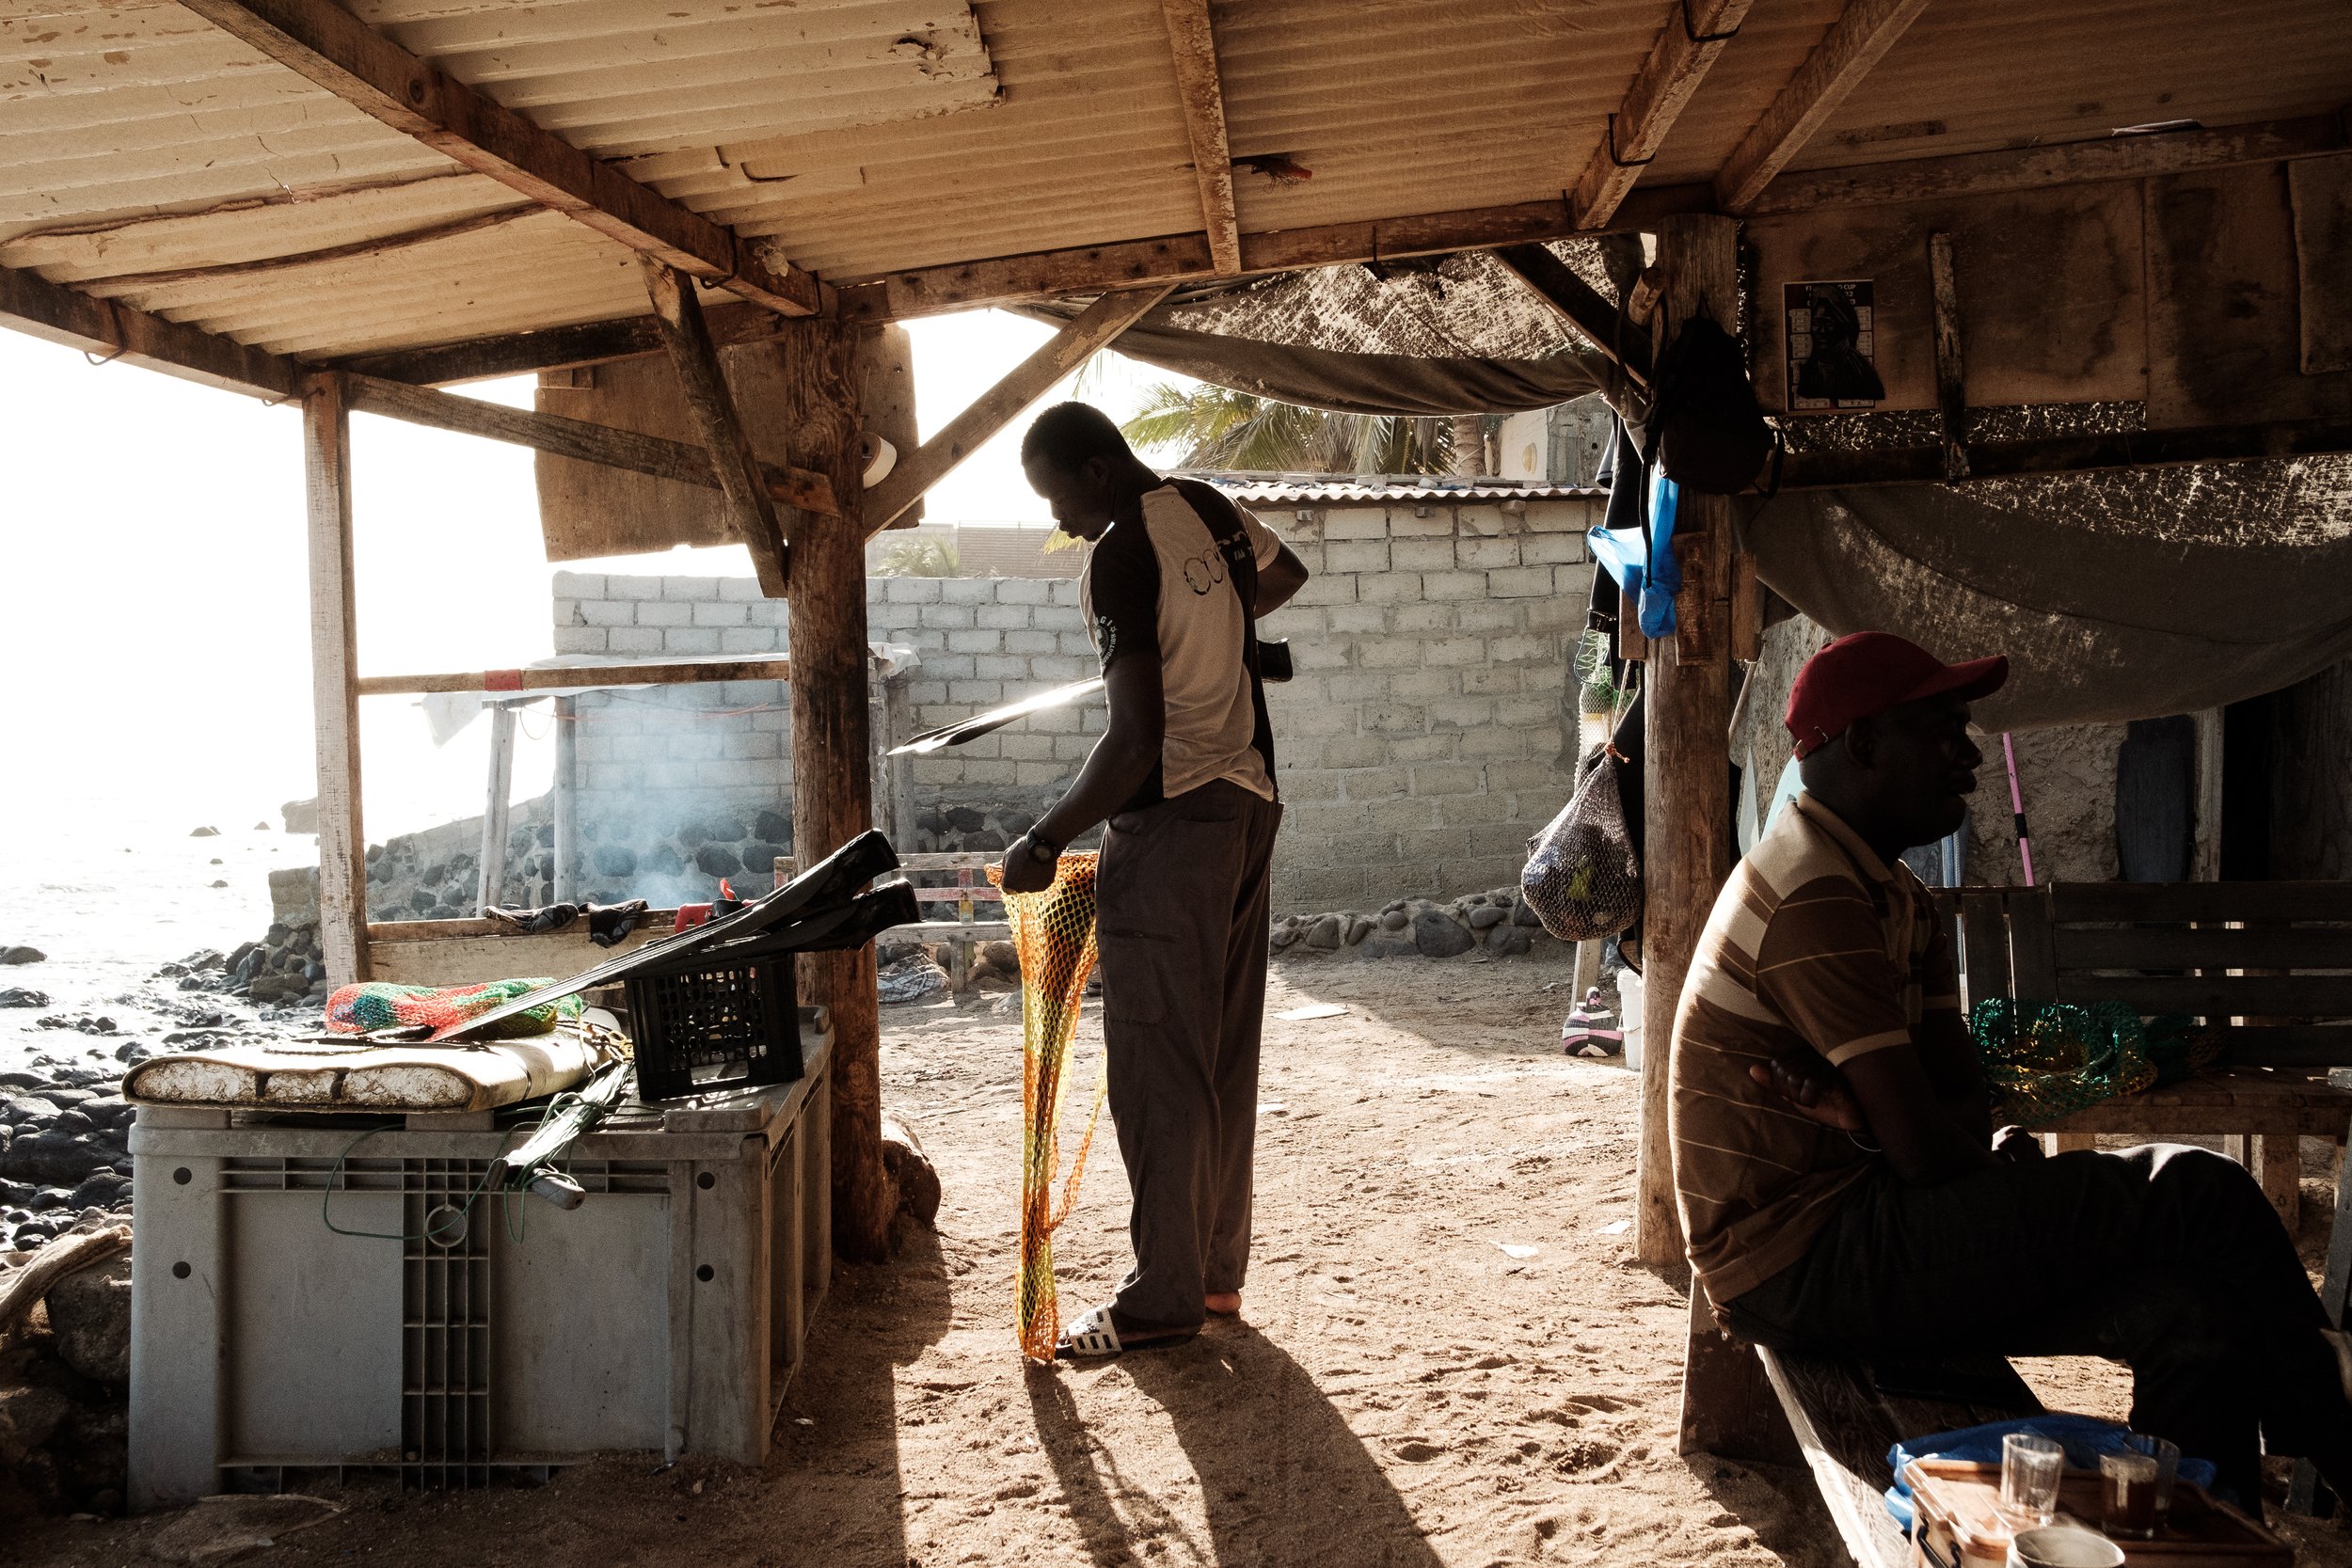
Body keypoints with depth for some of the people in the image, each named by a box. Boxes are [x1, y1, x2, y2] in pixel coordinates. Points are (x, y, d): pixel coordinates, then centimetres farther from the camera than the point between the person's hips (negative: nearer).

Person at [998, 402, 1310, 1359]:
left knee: (1158, 1065, -2)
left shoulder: (1121, 556, -18)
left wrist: (1046, 840, -18)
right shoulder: (1210, 509, 8)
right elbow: (1284, 574, 31)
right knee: (1225, 1053, 14)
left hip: (1172, 822, -9)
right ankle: (1218, 1268, 24)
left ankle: (1166, 1297, 4)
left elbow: (1137, 736, -24)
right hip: (1248, 803, 9)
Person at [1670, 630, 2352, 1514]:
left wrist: (1861, 1114, -14)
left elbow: (1961, 1103, 8)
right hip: (1807, 1267, -9)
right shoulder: (1814, 898, -18)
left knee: (2192, 1315, -4)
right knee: (2198, 1194, -9)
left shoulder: (1886, 892, 15)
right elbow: (1925, 1150, -21)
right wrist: (2008, 1171, 1)